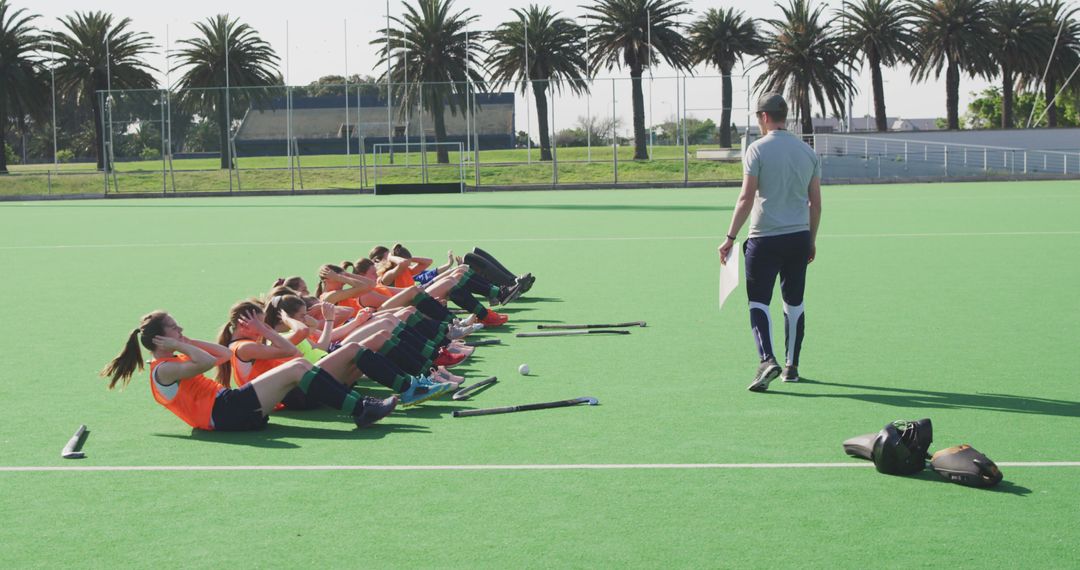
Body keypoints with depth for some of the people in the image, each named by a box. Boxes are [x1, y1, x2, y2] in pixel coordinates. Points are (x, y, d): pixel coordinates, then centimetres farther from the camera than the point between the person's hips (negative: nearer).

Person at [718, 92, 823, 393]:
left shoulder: (758, 149, -7)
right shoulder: (808, 151, 8)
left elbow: (747, 198, -11)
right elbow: (815, 202, 10)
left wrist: (730, 237, -7)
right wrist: (812, 240, 19)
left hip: (765, 238, -4)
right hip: (799, 236, 5)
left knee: (758, 301, -1)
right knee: (794, 303, 12)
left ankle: (768, 359, -19)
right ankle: (792, 366, 18)